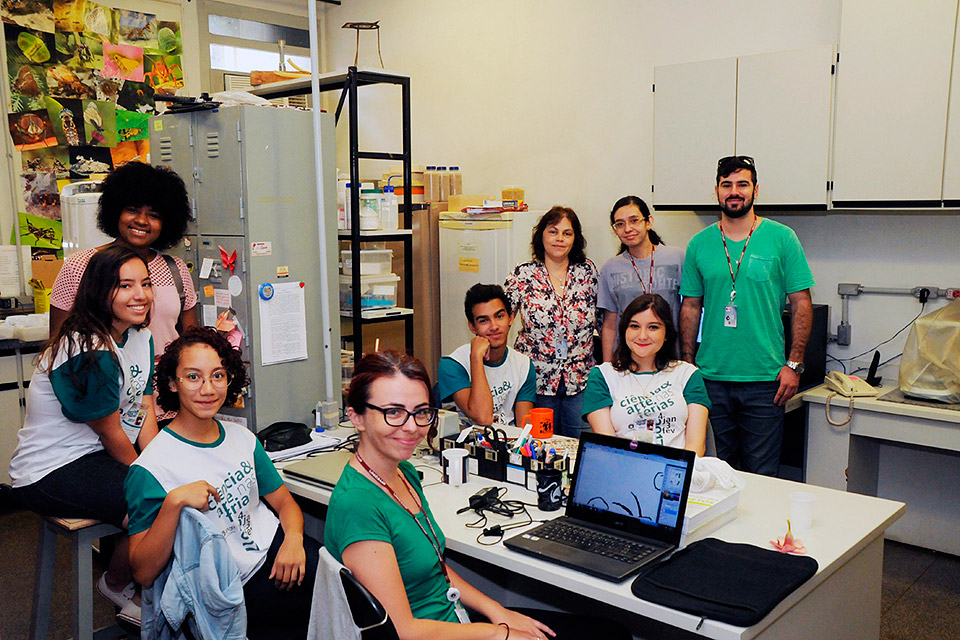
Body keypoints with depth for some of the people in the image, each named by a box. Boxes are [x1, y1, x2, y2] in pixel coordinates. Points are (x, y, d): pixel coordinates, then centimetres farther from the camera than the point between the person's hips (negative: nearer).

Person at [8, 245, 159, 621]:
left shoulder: (141, 337, 2)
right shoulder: (87, 353, -25)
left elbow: (145, 414, 0)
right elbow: (111, 434, -18)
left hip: (97, 453, 9)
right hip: (50, 472, -9)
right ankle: (117, 585, 8)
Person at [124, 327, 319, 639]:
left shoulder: (241, 437, 9)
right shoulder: (151, 469, -12)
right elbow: (143, 574, -15)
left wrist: (294, 540, -9)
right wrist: (174, 502, -29)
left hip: (279, 549, 7)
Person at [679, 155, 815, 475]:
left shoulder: (782, 238, 0)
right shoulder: (699, 244, 6)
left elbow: (802, 305, 1)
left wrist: (794, 364, -6)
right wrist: (687, 365, 5)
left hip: (765, 378, -2)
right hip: (711, 376, 2)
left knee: (762, 474, 4)